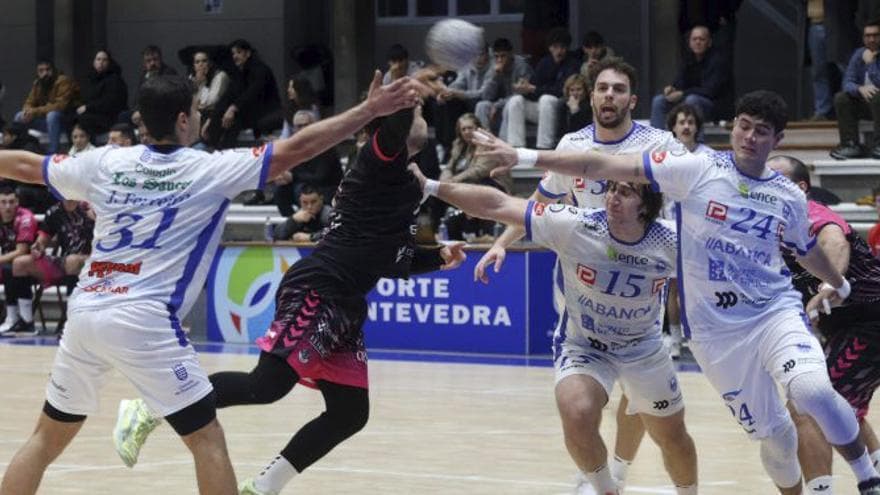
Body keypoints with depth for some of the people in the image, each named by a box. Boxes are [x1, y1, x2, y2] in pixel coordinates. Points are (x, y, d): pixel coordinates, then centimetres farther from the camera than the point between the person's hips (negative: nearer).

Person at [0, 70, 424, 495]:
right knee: (207, 440, 3)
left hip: (84, 312, 5)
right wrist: (369, 110, 3)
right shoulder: (210, 170, -2)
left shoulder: (107, 162, 9)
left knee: (49, 438, 16)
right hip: (144, 322, -5)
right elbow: (296, 149, -3)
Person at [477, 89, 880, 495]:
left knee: (813, 391, -28)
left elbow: (806, 250, 27)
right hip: (715, 328, -1)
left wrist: (839, 284, 44)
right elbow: (607, 166, -10)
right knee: (770, 431, 2)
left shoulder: (789, 198, 4)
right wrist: (525, 156, -15)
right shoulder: (698, 171, -6)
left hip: (776, 311, 1)